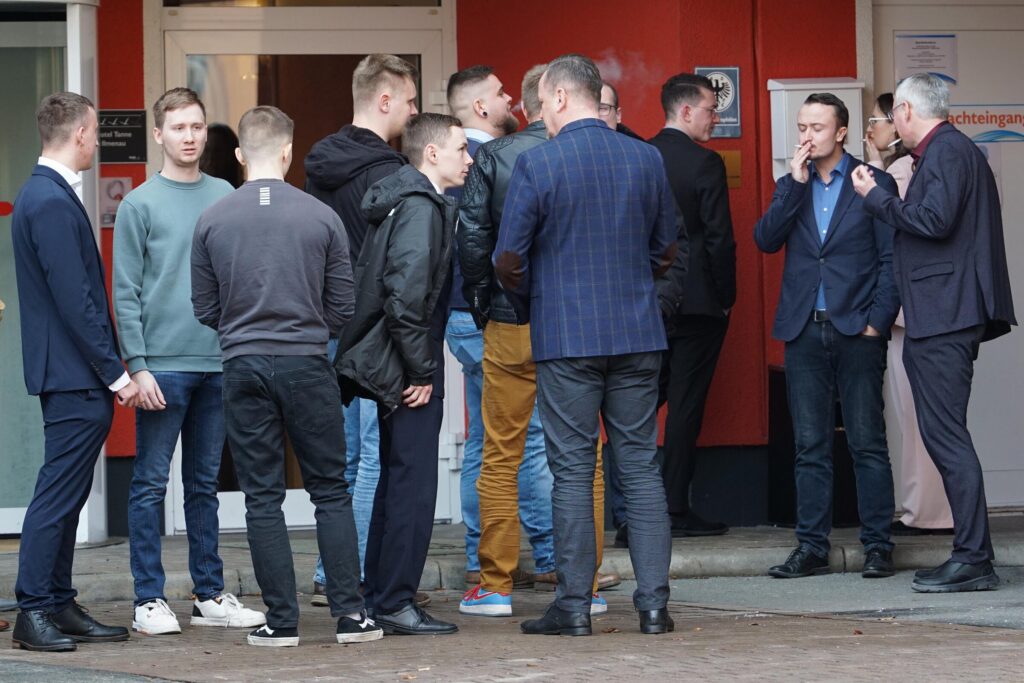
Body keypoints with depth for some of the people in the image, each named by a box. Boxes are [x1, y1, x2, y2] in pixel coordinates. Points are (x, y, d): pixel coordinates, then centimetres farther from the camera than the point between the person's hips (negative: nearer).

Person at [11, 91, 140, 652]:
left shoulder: (40, 195, 15)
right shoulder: (52, 202, -17)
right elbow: (75, 301, -21)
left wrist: (109, 369, 20)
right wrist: (115, 374, -17)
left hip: (69, 377, 10)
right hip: (75, 375, -10)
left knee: (66, 495, 13)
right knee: (58, 494, -6)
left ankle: (59, 606, 18)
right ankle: (34, 611, -3)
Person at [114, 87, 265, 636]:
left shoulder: (226, 198, 10)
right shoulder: (140, 205, -1)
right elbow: (125, 293, -4)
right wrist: (137, 365, -11)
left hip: (219, 363, 4)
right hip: (162, 365, -4)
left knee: (205, 483, 11)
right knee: (151, 484, -1)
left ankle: (210, 594, 16)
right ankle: (149, 599, 4)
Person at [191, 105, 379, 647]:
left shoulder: (211, 221, -1)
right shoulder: (322, 218, -3)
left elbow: (205, 309, 5)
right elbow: (342, 309, 2)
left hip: (243, 366, 1)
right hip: (306, 365, -1)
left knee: (262, 497, 6)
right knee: (330, 491, 8)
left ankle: (281, 619, 6)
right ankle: (349, 613, 5)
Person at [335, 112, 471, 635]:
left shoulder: (405, 201, 15)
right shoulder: (421, 207, -15)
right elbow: (406, 295, -24)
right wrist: (421, 371, -17)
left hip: (392, 369, 10)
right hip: (406, 368, -10)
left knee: (395, 481, 15)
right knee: (413, 484, -6)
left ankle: (379, 597, 21)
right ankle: (395, 605, -4)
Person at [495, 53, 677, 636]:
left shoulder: (537, 164, -8)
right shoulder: (648, 159, 4)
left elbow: (508, 259, -6)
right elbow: (666, 252, 13)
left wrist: (528, 299, 14)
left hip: (566, 337, -3)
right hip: (638, 334, 3)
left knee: (573, 471, 2)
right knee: (642, 467, 7)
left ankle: (575, 606, 3)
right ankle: (654, 601, 5)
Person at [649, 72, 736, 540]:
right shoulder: (705, 164, -11)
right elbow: (720, 238, -13)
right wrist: (725, 299, -2)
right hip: (695, 301, -5)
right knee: (686, 404, 0)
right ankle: (676, 510, 2)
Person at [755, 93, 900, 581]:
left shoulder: (874, 184, 2)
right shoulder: (790, 187, 14)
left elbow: (890, 260, 0)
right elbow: (765, 240, -1)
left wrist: (877, 319, -9)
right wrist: (795, 184, -7)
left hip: (857, 331, -4)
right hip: (805, 332, 4)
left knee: (867, 443, -2)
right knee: (810, 446, 5)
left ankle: (877, 546, 2)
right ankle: (811, 547, 8)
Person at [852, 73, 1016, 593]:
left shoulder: (947, 151, -10)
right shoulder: (953, 150, 21)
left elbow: (935, 220, -21)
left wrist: (877, 196, -11)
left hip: (943, 317, -11)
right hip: (941, 319, 11)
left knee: (946, 436, -11)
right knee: (945, 437, 11)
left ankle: (973, 560, -12)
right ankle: (971, 555, 12)